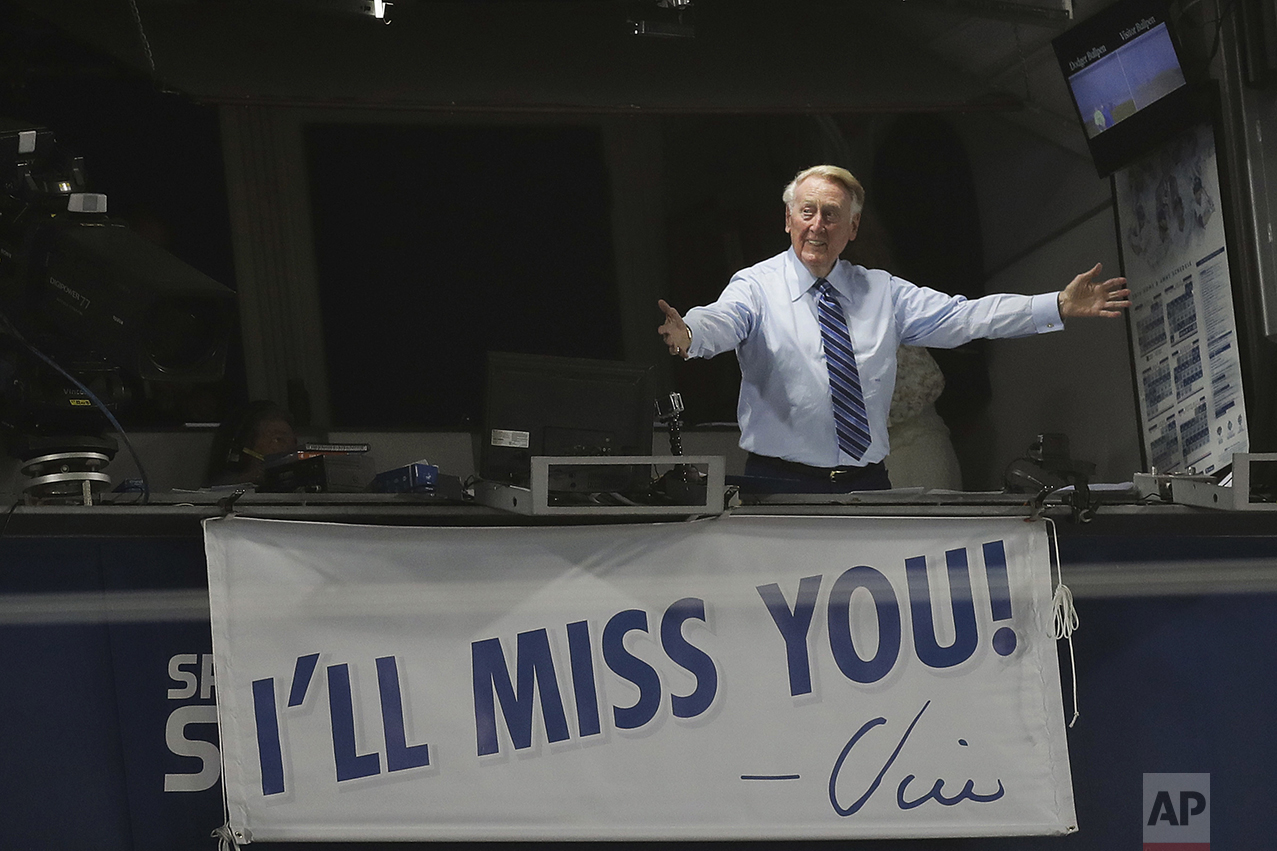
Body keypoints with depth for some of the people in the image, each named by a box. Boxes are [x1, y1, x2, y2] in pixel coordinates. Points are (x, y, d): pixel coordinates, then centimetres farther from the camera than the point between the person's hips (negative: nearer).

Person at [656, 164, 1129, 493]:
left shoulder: (882, 292, 12)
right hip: (781, 486, -3)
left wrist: (1061, 308, -2)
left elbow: (962, 317, 7)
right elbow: (721, 321, -20)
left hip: (867, 488, 3)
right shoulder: (757, 287, 0)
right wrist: (686, 335, -46)